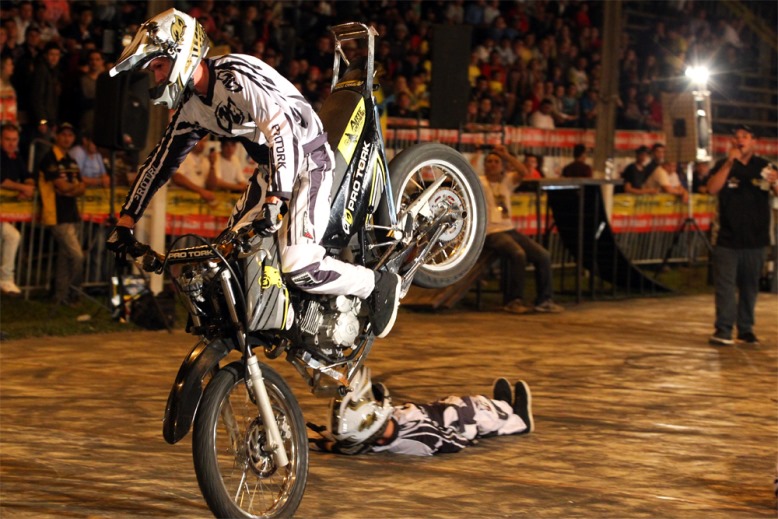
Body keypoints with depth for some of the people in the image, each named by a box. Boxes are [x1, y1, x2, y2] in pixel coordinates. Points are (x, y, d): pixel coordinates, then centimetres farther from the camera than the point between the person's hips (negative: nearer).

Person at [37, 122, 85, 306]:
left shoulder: (71, 162, 17)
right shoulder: (50, 160, -9)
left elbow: (81, 189, 11)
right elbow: (63, 187, -16)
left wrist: (70, 189, -10)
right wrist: (76, 186, 3)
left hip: (72, 215, 8)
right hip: (58, 217, -8)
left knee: (66, 257, 10)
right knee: (76, 256, -13)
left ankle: (61, 296, 15)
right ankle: (70, 295, -1)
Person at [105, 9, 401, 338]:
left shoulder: (236, 76, -24)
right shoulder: (191, 106, 4)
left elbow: (283, 129, -34)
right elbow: (160, 162, 11)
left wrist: (275, 200, -41)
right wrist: (125, 221, 6)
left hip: (307, 160, -9)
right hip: (271, 168, 9)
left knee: (301, 268, -21)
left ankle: (380, 284, 0)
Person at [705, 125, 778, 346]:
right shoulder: (724, 165, 5)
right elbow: (712, 188, -11)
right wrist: (729, 164, -20)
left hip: (755, 238, 1)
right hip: (728, 237, -1)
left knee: (749, 285, 7)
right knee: (725, 284, -6)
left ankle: (746, 329, 14)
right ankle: (723, 330, -8)